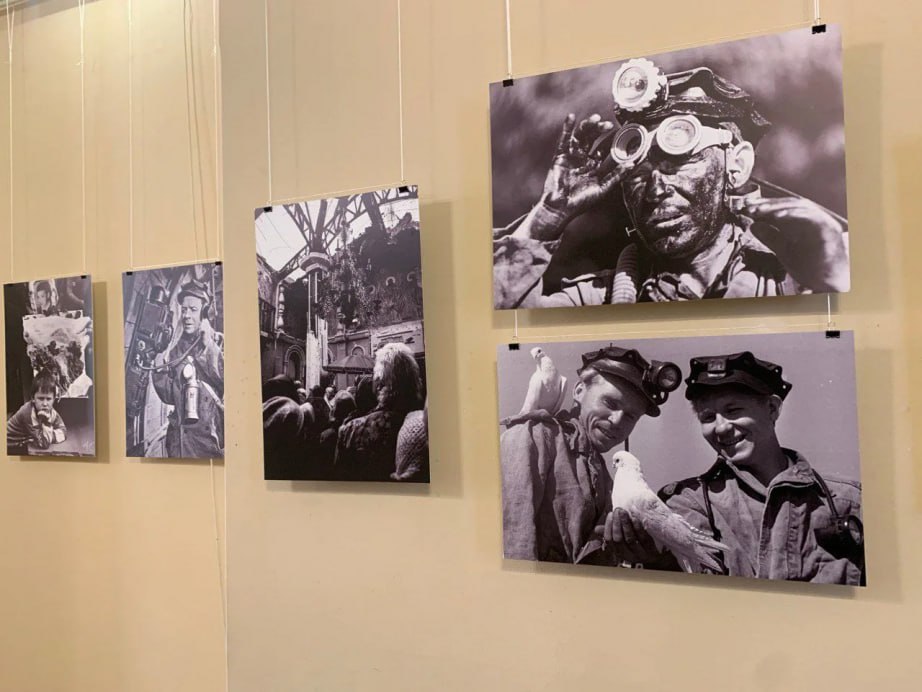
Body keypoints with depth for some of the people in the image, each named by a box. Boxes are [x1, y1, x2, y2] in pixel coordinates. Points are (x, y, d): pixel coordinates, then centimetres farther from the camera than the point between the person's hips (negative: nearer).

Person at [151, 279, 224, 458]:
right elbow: (169, 396, 10)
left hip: (211, 433, -3)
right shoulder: (175, 347, 9)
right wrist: (159, 371, -4)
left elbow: (225, 381, -15)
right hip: (179, 434, 3)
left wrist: (210, 347, -15)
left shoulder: (219, 343, -2)